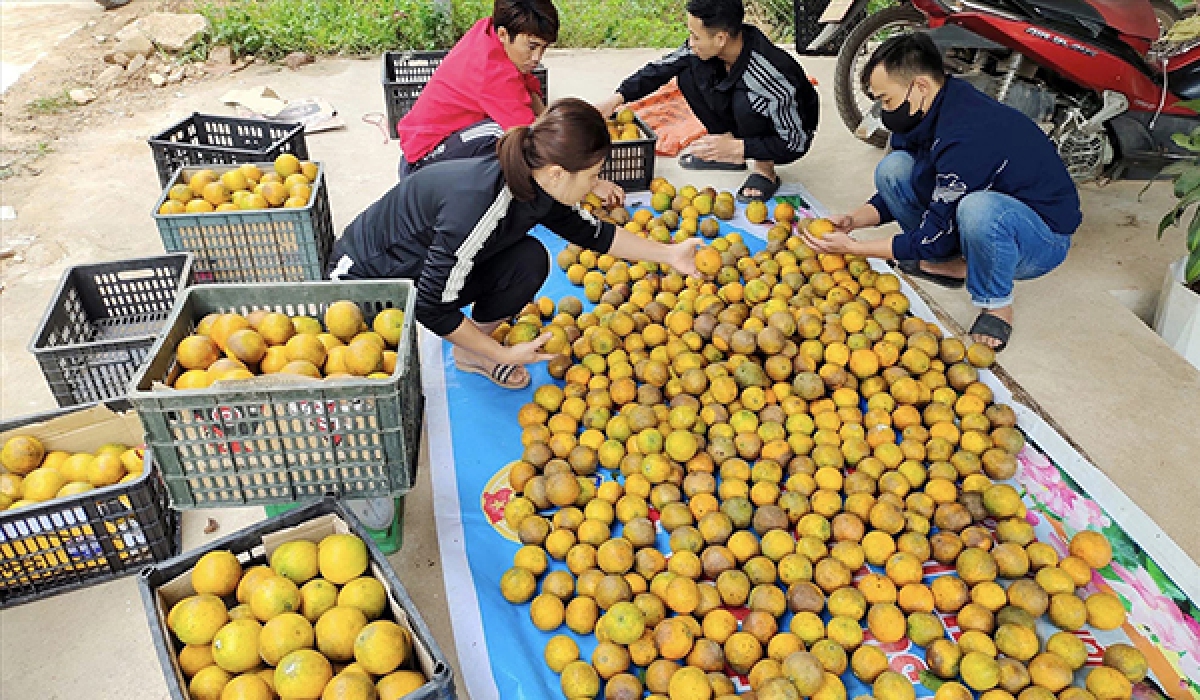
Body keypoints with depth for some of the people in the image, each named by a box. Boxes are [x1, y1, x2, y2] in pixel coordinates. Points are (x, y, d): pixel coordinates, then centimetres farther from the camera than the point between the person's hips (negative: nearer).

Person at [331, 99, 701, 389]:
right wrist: (504, 354, -20)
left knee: (529, 260, -10)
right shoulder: (477, 208, -37)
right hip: (363, 278, -7)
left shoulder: (536, 182, -13)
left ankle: (472, 353, 6)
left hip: (422, 257, 7)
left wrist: (669, 253, 3)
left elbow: (593, 232, 5)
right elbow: (433, 308, -30)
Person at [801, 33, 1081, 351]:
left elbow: (933, 238, -27)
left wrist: (851, 247, -21)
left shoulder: (967, 136, -33)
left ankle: (996, 304, -12)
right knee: (893, 167, -4)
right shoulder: (926, 115, -5)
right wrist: (853, 220, -10)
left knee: (978, 208, -42)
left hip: (1045, 237, -8)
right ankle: (952, 263, 7)